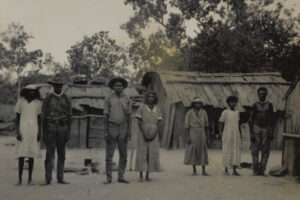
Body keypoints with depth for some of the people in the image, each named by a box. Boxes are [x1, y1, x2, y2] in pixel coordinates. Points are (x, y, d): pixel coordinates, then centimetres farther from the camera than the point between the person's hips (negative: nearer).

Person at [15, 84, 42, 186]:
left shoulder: (38, 103, 4)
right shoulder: (20, 101, 0)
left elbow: (39, 119, 6)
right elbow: (17, 118, 1)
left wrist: (39, 133, -2)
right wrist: (17, 132, -9)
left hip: (34, 131, 1)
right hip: (23, 130, -1)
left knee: (31, 155, 2)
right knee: (21, 155, -3)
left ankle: (30, 179, 10)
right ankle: (20, 179, 5)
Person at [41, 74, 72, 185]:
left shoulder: (66, 100, 7)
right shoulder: (47, 99, 3)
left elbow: (69, 117, 6)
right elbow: (43, 117, 2)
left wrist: (69, 132, -1)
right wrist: (44, 133, -3)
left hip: (63, 128, 2)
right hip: (51, 128, -2)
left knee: (61, 154, 5)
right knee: (50, 154, -5)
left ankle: (60, 178, 11)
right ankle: (47, 179, -3)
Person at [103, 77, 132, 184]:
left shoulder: (127, 99, 5)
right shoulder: (109, 99, 0)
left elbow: (128, 116, 5)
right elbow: (106, 116, -2)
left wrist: (129, 131, -4)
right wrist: (105, 131, -10)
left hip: (123, 129, 2)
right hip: (111, 128, -2)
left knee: (123, 154, 3)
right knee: (109, 154, -3)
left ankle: (121, 177, 12)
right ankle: (108, 178, 2)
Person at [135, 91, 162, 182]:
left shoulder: (157, 108, 7)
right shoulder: (142, 107, -1)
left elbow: (159, 123, 4)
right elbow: (139, 122, -6)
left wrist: (155, 133, -11)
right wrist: (144, 133, -16)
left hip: (153, 134, 3)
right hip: (143, 133, -3)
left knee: (152, 154, 0)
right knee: (141, 153, -5)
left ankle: (147, 175, 7)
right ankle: (141, 176, -1)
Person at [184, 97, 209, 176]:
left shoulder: (203, 112, 1)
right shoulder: (189, 113, -7)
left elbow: (206, 124, 10)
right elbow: (186, 125, -8)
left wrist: (207, 135, 12)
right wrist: (187, 137, -15)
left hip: (201, 135, 2)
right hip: (192, 134, -2)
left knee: (203, 152, -3)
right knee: (193, 152, 2)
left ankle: (203, 171, -2)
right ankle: (194, 170, 13)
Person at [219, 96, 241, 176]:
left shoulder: (237, 112, 11)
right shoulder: (225, 112, -4)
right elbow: (220, 124, -3)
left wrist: (239, 135, 14)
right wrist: (221, 135, -10)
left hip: (236, 136, 4)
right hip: (227, 136, -4)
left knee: (236, 152, -3)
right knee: (227, 152, 0)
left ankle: (234, 171, -3)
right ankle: (226, 169, 13)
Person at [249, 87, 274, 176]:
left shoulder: (269, 105, 9)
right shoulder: (255, 105, 5)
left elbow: (272, 119, 10)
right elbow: (250, 120, 3)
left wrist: (271, 132, 1)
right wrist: (251, 133, -5)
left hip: (266, 129, 1)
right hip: (256, 128, -1)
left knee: (265, 152, -2)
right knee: (255, 151, -2)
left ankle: (262, 171, 3)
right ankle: (255, 171, 4)